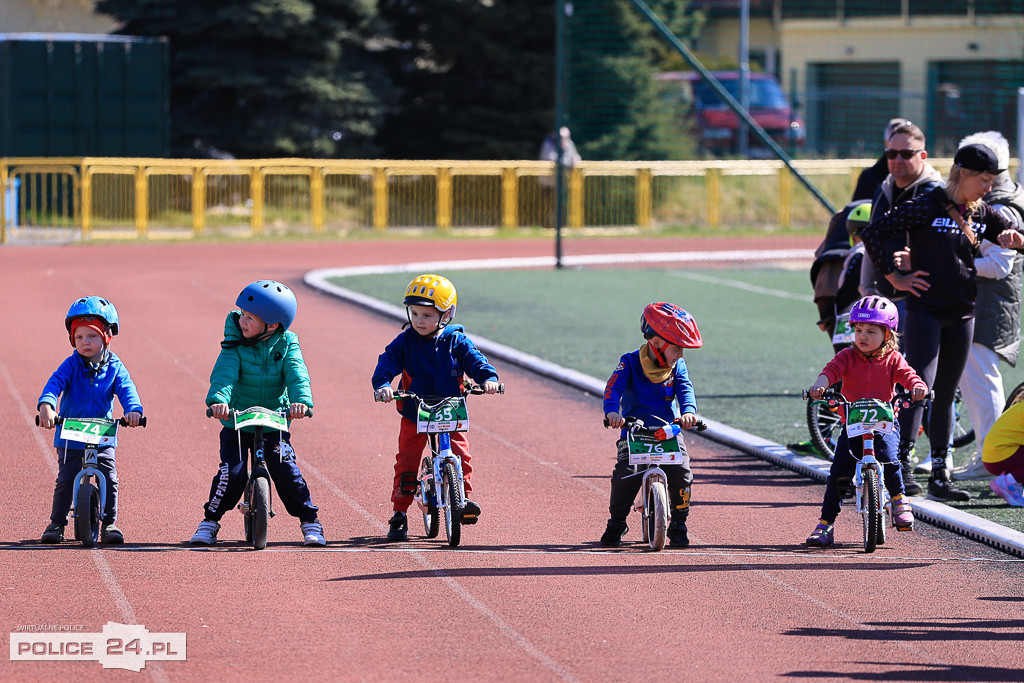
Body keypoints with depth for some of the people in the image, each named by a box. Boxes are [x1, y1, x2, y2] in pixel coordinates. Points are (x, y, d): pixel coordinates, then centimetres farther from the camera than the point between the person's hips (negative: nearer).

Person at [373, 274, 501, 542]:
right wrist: (382, 385, -34)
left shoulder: (456, 342, -3)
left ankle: (464, 498, 1)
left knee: (460, 455, -14)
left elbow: (475, 360, -8)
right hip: (414, 415, 0)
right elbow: (387, 362, -14)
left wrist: (488, 378, -29)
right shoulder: (405, 342, -5)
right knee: (406, 462, -3)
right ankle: (399, 514, 4)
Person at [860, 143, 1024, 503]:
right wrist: (894, 278, -11)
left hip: (962, 314, 6)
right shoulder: (927, 207, -10)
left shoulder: (982, 214, 9)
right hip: (926, 309, -6)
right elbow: (873, 232, -12)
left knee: (945, 394, 11)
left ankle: (940, 476, 15)